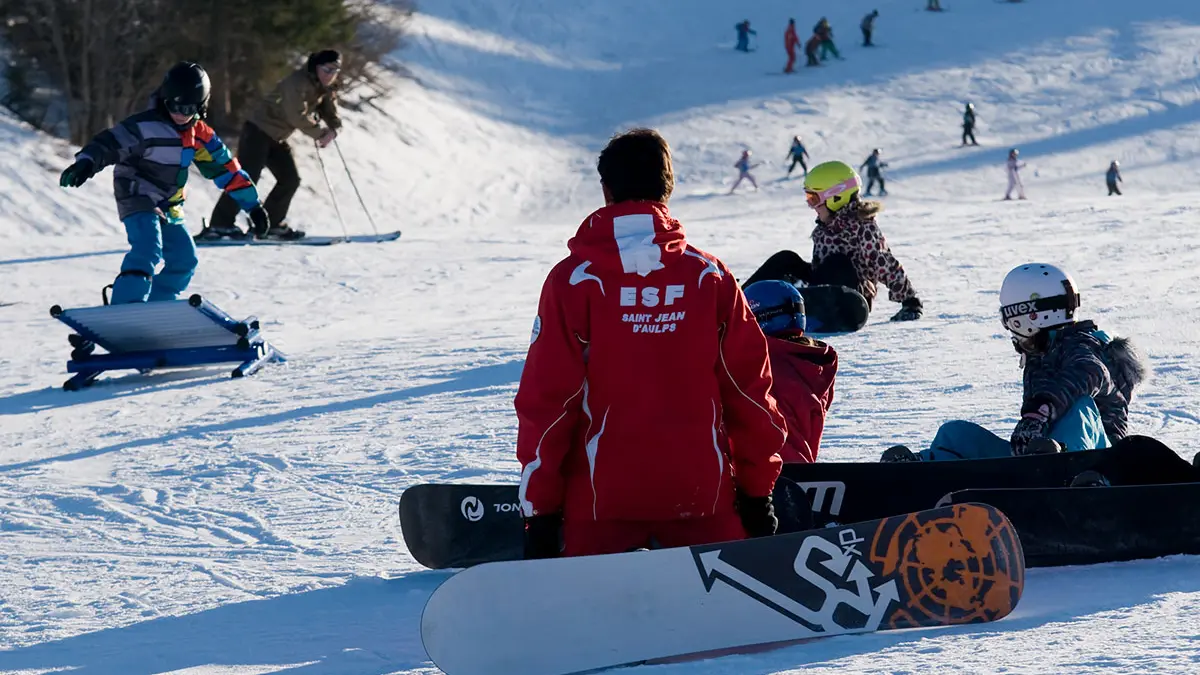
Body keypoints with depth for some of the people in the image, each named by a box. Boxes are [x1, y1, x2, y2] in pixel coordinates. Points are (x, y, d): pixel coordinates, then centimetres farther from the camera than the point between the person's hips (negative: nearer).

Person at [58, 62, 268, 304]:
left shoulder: (200, 135, 3)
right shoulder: (145, 126, -18)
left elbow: (226, 168, 10)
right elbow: (111, 143, -26)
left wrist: (252, 203, 14)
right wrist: (86, 163, -46)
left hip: (169, 208, 8)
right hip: (138, 199, -8)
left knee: (184, 259, 8)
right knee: (148, 250, -27)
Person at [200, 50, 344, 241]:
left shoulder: (324, 89, 8)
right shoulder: (299, 82, -20)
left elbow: (330, 113, 6)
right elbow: (297, 115, -27)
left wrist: (332, 130, -16)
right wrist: (319, 133, -18)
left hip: (277, 138, 9)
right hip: (259, 130, -9)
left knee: (290, 179, 5)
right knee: (246, 179, -16)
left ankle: (271, 225, 13)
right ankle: (219, 225, -17)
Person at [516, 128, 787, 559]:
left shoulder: (575, 281, -4)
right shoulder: (710, 277, 2)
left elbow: (546, 399, -5)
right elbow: (749, 387, 5)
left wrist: (539, 508, 0)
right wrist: (757, 490, 13)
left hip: (601, 496, -1)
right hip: (702, 493, 2)